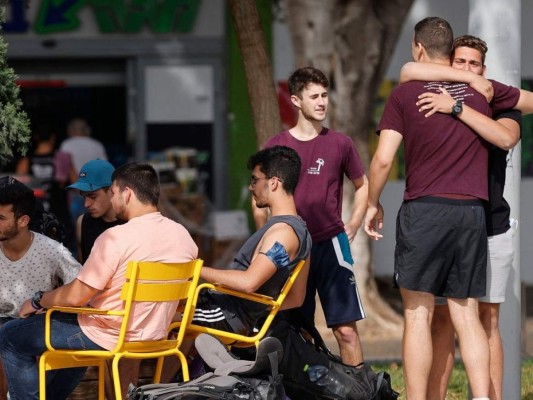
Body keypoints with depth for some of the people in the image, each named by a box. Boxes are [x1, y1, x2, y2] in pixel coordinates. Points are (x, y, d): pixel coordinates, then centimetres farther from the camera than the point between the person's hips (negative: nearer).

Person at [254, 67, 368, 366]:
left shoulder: (340, 144, 4)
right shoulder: (276, 147, 4)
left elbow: (363, 185, 18)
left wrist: (353, 226, 8)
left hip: (331, 245, -1)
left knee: (346, 329, -4)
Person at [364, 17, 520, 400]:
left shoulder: (405, 94, -1)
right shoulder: (481, 91, 8)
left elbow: (383, 159, -7)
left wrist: (373, 204, 9)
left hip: (423, 210, -3)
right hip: (472, 212, 3)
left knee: (419, 314, 2)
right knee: (467, 315, 7)